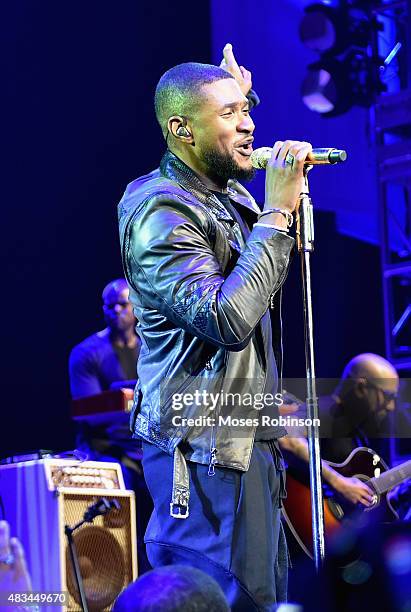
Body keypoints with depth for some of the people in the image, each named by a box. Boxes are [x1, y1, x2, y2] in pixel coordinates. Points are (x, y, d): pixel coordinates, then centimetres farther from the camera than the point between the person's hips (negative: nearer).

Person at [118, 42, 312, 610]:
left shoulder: (230, 193, 11)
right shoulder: (160, 210, -17)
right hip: (202, 444, -10)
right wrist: (277, 211, -24)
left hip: (248, 436, 10)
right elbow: (226, 318, -28)